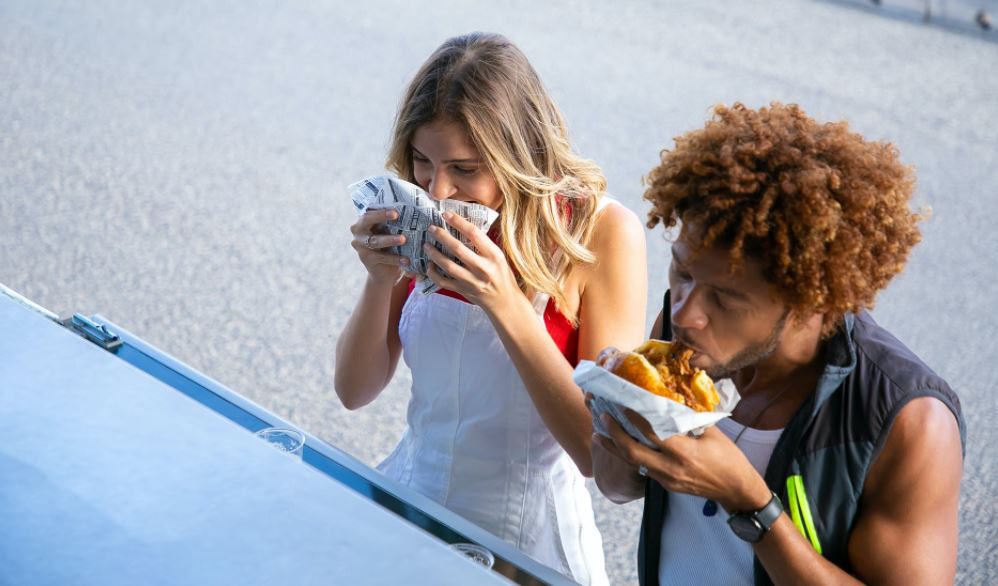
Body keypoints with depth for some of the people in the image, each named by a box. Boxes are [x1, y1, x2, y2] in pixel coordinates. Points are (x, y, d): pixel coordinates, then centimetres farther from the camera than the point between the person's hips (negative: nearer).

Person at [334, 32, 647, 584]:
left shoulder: (602, 232, -18)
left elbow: (603, 453, -21)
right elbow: (355, 390, -1)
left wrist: (504, 305, -30)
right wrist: (380, 279, -19)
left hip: (527, 542, -2)